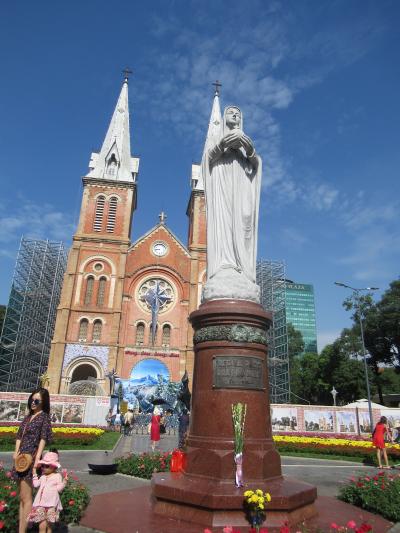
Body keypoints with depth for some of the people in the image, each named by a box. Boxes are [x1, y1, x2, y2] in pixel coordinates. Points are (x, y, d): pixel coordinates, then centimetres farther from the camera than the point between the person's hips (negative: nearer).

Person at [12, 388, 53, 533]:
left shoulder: (44, 417, -6)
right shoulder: (28, 417, 15)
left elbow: (43, 439, -12)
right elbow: (19, 436, 13)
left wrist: (37, 458, -21)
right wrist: (16, 451, -4)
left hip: (30, 458, -8)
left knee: (26, 498, -3)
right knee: (21, 498, 15)